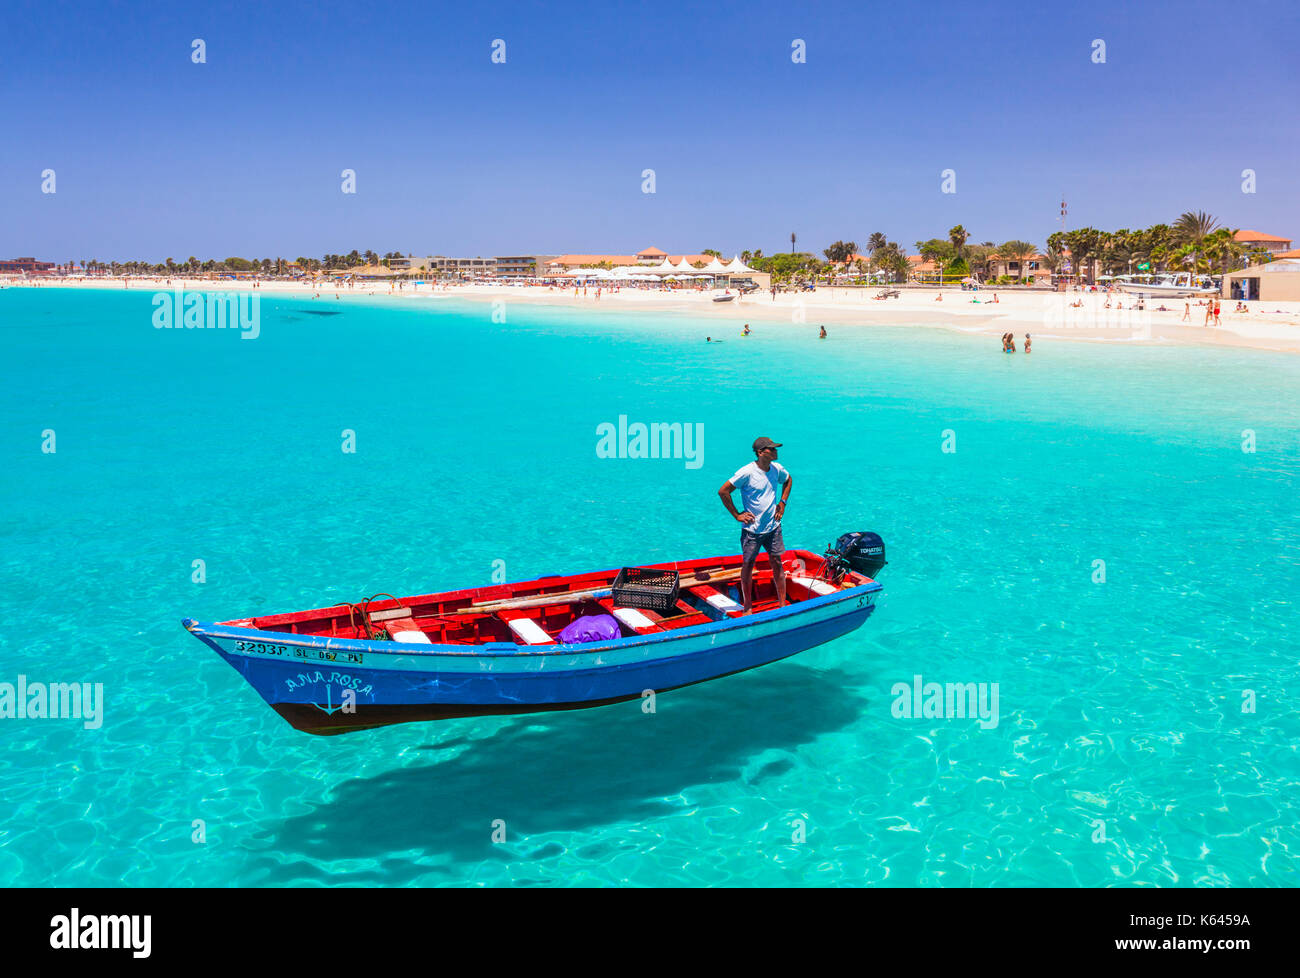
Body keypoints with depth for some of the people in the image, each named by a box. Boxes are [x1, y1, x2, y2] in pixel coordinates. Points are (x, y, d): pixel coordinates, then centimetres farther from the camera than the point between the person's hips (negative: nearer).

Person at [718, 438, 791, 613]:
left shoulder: (777, 469, 0)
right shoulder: (747, 472, -17)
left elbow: (788, 480, 24)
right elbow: (723, 491, -14)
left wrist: (782, 503, 12)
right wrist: (737, 515, -11)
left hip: (773, 526, 5)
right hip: (752, 528, -4)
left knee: (777, 563, 6)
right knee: (748, 565, 5)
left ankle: (783, 604, 14)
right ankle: (748, 607, 16)